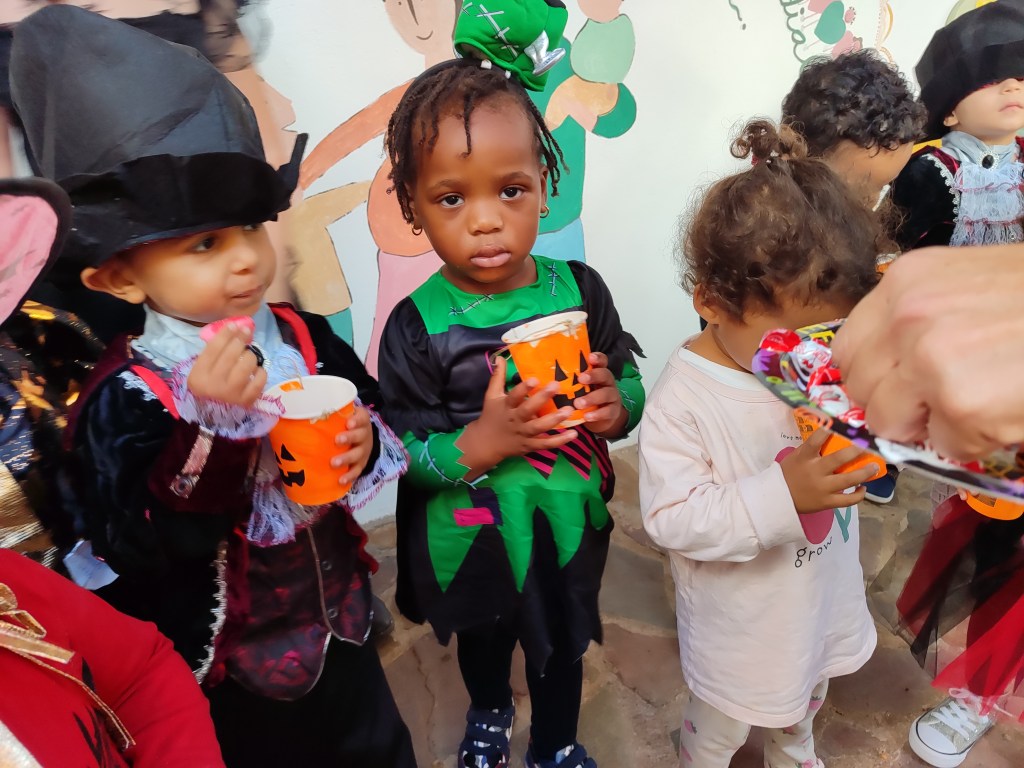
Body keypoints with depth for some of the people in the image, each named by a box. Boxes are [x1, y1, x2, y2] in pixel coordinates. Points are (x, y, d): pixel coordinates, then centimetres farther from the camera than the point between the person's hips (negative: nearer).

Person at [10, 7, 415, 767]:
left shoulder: (304, 339, -10)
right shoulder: (125, 398, -22)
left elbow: (373, 421, 2)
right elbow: (139, 547, -28)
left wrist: (366, 447, -21)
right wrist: (210, 427, -38)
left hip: (337, 625, 4)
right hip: (229, 667, -3)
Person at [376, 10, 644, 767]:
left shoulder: (578, 288, -13)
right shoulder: (418, 326, -21)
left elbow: (628, 376, -1)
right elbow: (398, 449, -17)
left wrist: (616, 408, -22)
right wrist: (479, 443, -31)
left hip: (568, 526, 2)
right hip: (471, 539, -1)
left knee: (563, 643, 26)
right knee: (483, 636, 30)